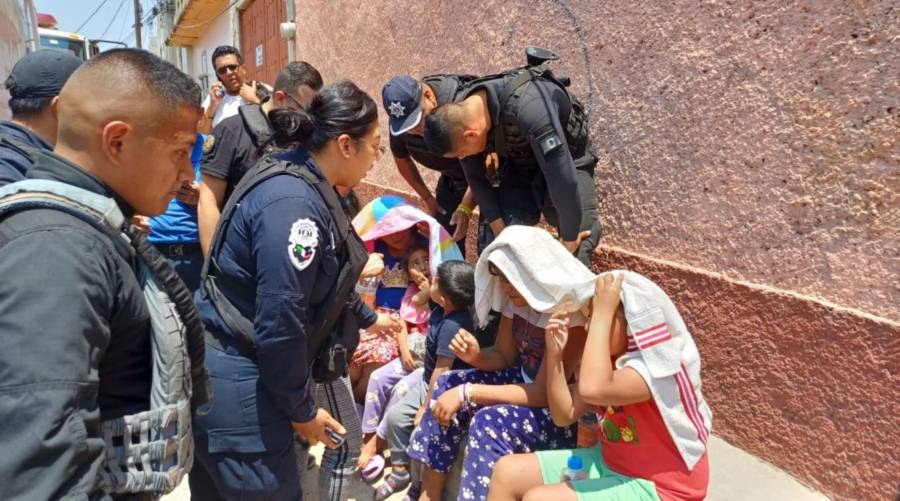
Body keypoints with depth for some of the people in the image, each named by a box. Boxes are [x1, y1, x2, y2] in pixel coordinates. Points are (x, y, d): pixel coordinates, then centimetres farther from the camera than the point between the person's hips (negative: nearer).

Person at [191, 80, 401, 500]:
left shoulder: (305, 187, 7)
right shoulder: (292, 201, -25)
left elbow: (325, 280, 23)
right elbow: (278, 321, -26)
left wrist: (368, 318, 36)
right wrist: (301, 409, -13)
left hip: (258, 370, 10)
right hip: (238, 382, -10)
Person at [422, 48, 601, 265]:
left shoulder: (527, 107, -44)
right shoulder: (460, 115, -21)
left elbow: (563, 178, -42)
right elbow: (475, 176, -5)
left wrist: (569, 240, -29)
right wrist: (499, 228, -11)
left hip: (567, 158, -5)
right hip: (520, 163, 5)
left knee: (576, 249, -18)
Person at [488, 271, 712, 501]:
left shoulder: (659, 365, -26)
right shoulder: (611, 358, 1)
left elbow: (592, 389, -44)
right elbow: (565, 414, 1)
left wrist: (602, 312, -36)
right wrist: (555, 353, -10)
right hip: (609, 462, 9)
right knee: (508, 471, 1)